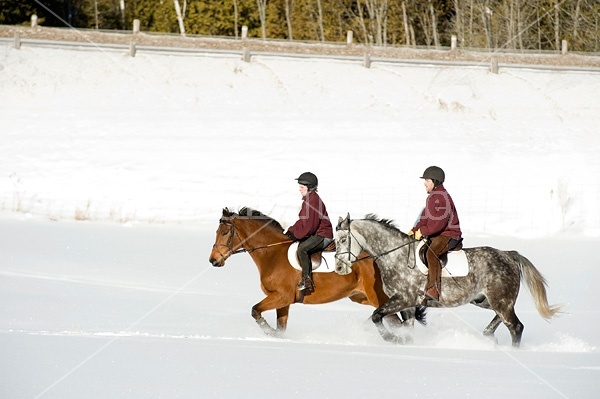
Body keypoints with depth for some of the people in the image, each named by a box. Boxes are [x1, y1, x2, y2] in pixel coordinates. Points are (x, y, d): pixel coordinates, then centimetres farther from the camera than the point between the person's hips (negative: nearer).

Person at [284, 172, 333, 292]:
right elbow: (302, 221, 19)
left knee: (302, 248, -29)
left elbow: (310, 225, -24)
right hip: (315, 234, 11)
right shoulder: (307, 200, 14)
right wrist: (291, 231, 5)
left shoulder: (314, 200, -20)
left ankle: (307, 280, -26)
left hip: (323, 235, -11)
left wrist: (296, 235, -16)